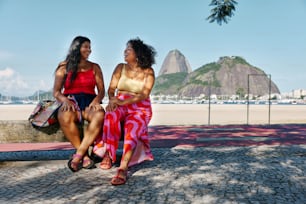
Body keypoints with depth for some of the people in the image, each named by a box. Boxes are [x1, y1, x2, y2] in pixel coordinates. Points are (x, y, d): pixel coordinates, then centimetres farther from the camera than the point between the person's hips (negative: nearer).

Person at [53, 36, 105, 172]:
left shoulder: (94, 67, 17)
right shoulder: (64, 67, 13)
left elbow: (101, 90, 10)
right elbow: (56, 92, 7)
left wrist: (96, 100, -14)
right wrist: (65, 100, -16)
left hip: (89, 102, 1)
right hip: (70, 103, -1)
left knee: (100, 115, -36)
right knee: (64, 117, -39)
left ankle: (78, 155, -35)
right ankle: (85, 156, -29)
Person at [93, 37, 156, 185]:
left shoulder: (148, 72, 1)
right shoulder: (120, 68, 9)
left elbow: (144, 95, -13)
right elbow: (111, 88, 0)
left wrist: (123, 102, -26)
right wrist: (112, 100, -24)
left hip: (140, 109, -2)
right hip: (120, 106, 2)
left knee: (132, 128, -35)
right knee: (111, 115, -35)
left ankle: (123, 168, -45)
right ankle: (108, 155, -29)